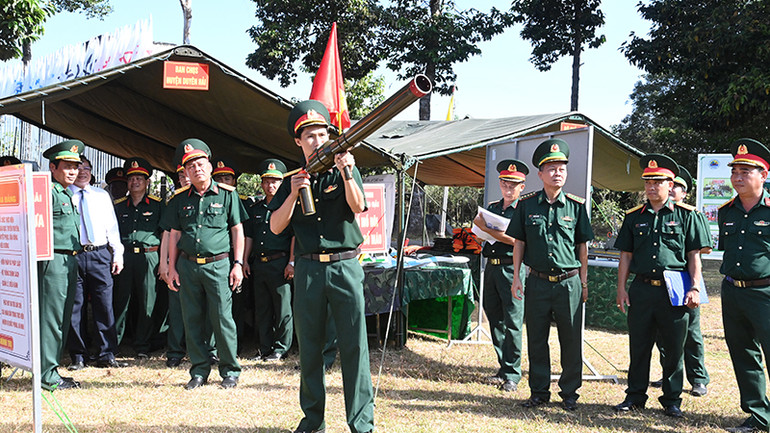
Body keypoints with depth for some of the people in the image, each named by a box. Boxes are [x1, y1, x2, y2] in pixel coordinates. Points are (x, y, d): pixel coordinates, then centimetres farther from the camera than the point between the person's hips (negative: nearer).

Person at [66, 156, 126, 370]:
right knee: (75, 308, 2)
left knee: (105, 306, 1)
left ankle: (107, 356, 8)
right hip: (73, 256, -2)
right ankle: (78, 356, 13)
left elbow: (112, 226, 15)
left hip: (100, 254, 2)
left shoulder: (102, 195, 15)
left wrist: (117, 254, 7)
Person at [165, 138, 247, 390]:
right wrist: (171, 267, 9)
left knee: (222, 318, -4)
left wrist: (238, 264, -2)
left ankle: (230, 371, 9)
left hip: (218, 265, -3)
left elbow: (237, 230, 4)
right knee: (192, 321, 7)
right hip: (187, 265, 3)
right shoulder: (180, 199, 10)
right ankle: (199, 371, 17)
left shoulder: (227, 194, 2)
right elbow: (174, 234, 14)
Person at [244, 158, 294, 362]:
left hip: (280, 263, -6)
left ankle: (280, 349, 8)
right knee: (262, 309, 9)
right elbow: (249, 237, 19)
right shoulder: (255, 209, 17)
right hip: (258, 264, 6)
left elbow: (295, 236, -5)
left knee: (283, 309, -1)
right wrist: (245, 261, 11)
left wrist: (291, 263, -12)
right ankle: (265, 349, 17)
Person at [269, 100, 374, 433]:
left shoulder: (344, 171, 6)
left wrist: (346, 173, -26)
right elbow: (276, 227, 5)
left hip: (345, 266, -3)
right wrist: (293, 194, -8)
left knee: (354, 345, -5)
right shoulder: (293, 180, 12)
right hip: (308, 269, 3)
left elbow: (357, 207, -12)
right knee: (309, 347, 9)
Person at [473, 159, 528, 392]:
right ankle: (503, 366, 23)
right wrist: (479, 226, 1)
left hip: (512, 270, -7)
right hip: (491, 267, 7)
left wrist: (487, 229, -17)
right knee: (495, 319, 12)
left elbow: (517, 240, -17)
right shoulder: (492, 208, 16)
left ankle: (512, 373, 3)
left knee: (512, 323, -5)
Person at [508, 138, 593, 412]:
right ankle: (539, 391, 21)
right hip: (537, 282, 1)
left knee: (571, 340, 6)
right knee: (536, 339, 8)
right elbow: (519, 242, 7)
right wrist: (516, 277, 2)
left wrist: (583, 282, 7)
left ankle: (569, 393, 20)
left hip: (569, 283, 0)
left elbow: (583, 246, 7)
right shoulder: (526, 205, 3)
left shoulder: (576, 205, 2)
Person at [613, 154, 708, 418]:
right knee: (639, 347, 7)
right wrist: (621, 288, 5)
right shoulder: (634, 217, 10)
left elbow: (694, 255, 3)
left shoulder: (685, 215, 3)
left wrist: (695, 288, -5)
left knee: (674, 349, 6)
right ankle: (635, 396, 19)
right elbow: (626, 255, 11)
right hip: (641, 289, 2)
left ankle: (672, 399, 19)